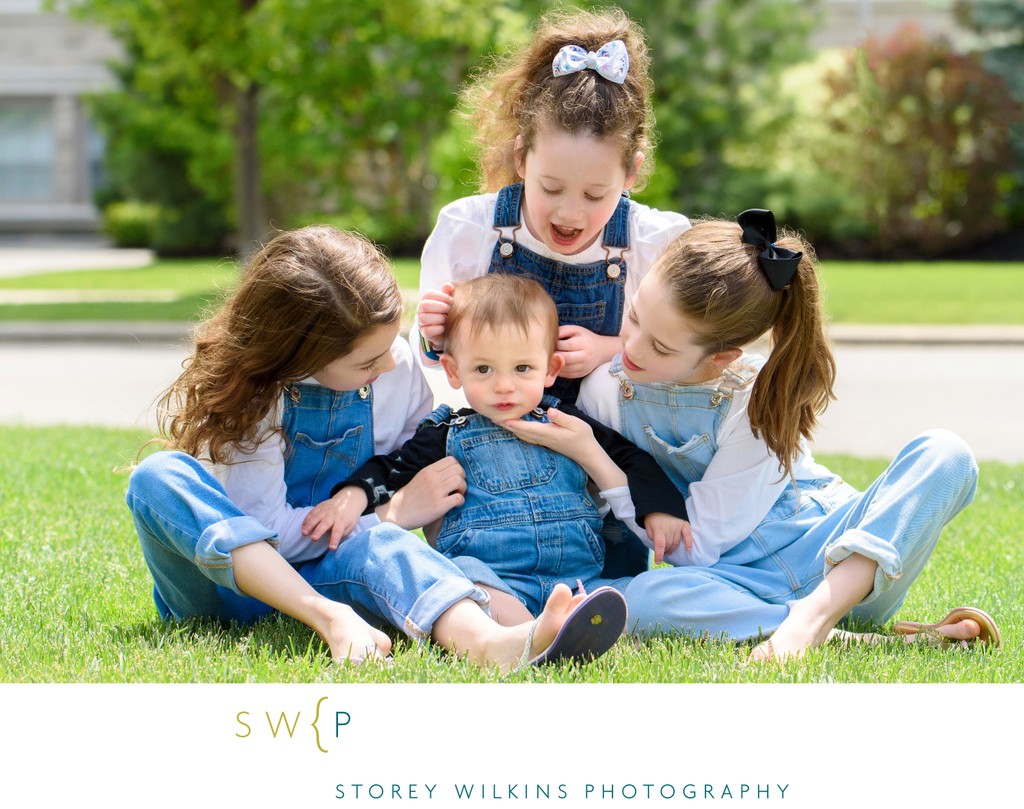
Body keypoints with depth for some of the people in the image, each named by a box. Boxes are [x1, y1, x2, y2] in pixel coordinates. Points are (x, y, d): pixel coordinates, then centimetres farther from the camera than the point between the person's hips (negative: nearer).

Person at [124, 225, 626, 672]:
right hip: (219, 580, -2)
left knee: (379, 545, -33)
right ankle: (332, 619, -48)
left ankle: (488, 642, -67)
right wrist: (392, 515, -16)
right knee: (158, 477, -32)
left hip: (320, 573, 2)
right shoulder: (249, 393, -16)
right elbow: (267, 529, -18)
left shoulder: (395, 367, -4)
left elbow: (429, 472, 9)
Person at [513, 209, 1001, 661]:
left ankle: (816, 616, -37)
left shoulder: (759, 401, -17)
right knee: (642, 599, -35)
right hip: (734, 579, 1)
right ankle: (855, 638, -34)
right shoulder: (604, 391, -7)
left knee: (944, 455, -24)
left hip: (829, 562, 0)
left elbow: (700, 544, -15)